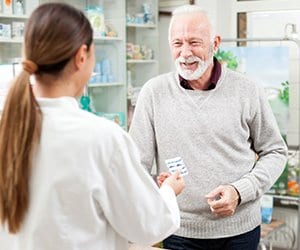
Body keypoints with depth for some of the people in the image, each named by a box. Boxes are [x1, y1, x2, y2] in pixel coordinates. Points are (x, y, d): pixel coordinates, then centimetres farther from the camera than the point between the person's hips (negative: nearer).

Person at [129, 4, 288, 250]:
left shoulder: (248, 90, -4)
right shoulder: (154, 92, -5)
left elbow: (275, 152, 3)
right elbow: (138, 163, -5)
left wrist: (240, 191, -12)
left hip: (241, 229, 0)